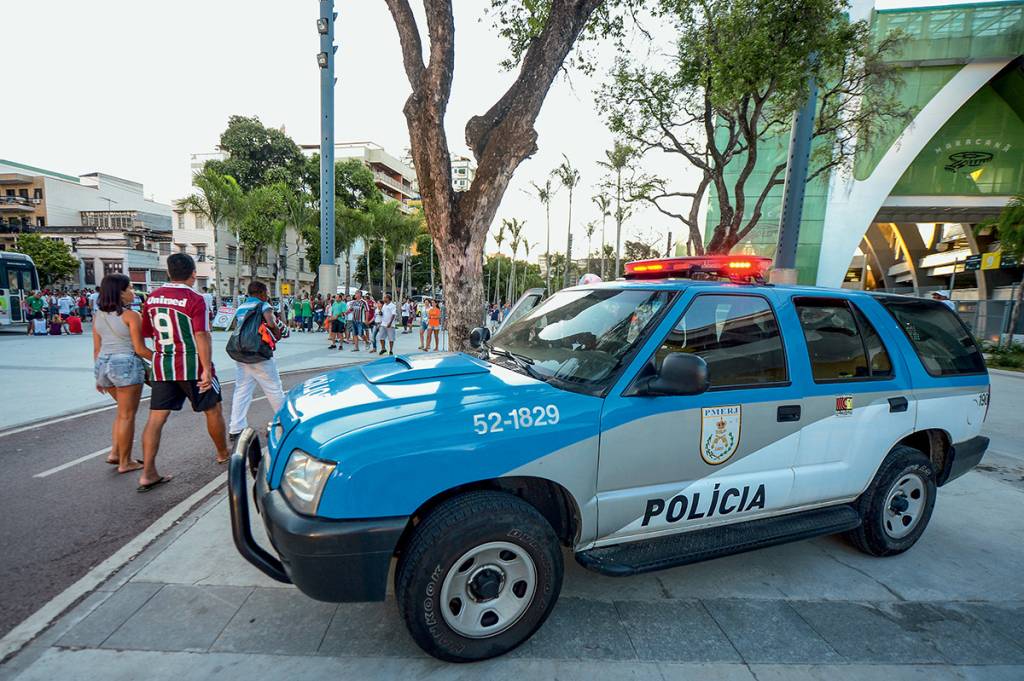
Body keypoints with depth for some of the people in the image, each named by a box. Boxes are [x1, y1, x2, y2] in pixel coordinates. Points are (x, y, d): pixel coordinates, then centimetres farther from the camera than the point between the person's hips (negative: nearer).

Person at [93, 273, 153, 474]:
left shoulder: (98, 315, 9)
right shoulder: (131, 316, -12)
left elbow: (97, 349, 12)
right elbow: (140, 349, -13)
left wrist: (99, 375, 18)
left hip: (104, 364, 7)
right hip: (126, 365, -7)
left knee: (124, 409, 25)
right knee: (127, 415, 4)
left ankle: (114, 452, 21)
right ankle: (125, 462, 12)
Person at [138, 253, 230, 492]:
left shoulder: (153, 297, 6)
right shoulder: (194, 299, -13)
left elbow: (146, 332, 15)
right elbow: (202, 336, -20)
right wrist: (207, 369, -20)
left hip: (162, 365, 5)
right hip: (192, 365, -5)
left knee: (156, 416, 5)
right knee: (213, 409, 13)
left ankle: (148, 473, 3)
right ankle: (223, 454, 30)